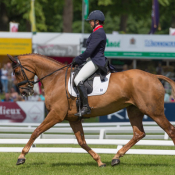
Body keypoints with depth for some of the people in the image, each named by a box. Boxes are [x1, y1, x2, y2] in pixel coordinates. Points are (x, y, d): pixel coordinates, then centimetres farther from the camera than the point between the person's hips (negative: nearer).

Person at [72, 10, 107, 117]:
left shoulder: (98, 33, -14)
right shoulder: (99, 32, 19)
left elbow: (89, 51, -19)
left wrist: (78, 60, -9)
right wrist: (79, 60, 17)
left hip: (95, 62, -11)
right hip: (94, 61, 11)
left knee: (78, 80, -24)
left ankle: (86, 107, -27)